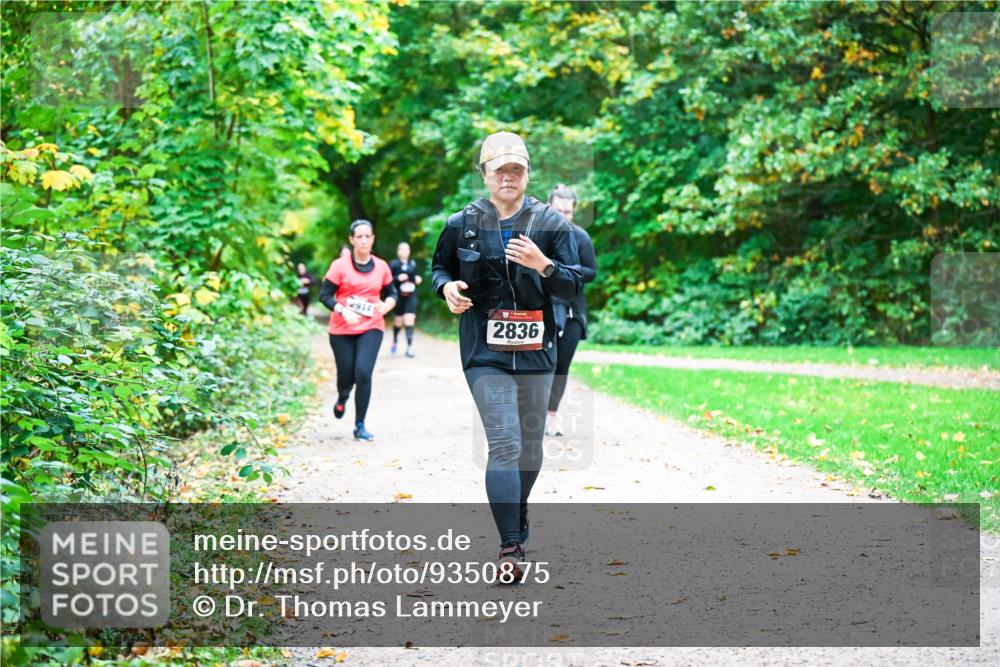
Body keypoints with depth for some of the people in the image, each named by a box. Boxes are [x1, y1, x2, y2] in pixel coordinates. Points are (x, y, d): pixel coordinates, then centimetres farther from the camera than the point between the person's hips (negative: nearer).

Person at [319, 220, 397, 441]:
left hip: (371, 328, 1)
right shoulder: (340, 266, -5)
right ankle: (342, 399, 44)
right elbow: (324, 295, -5)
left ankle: (360, 426, -3)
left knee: (363, 373, -15)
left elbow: (391, 293, 14)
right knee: (346, 376, 4)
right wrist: (343, 310, -21)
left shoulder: (381, 267, 4)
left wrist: (386, 306, -9)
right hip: (342, 330, -1)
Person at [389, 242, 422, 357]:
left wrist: (418, 279, 2)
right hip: (398, 296, -2)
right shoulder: (393, 264, -2)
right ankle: (395, 341, 38)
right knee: (398, 321, 8)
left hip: (411, 296, 2)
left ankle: (409, 347, -14)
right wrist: (398, 278, -21)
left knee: (409, 320, -11)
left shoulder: (413, 264, 9)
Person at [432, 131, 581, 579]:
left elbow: (573, 286, 1)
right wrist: (446, 286, -6)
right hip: (485, 352, -2)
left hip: (536, 351, 2)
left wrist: (543, 265, -19)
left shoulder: (550, 224, 2)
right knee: (504, 444, -12)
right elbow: (440, 266, 17)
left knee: (530, 444, 13)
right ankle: (510, 546, -12)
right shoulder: (462, 224, 2)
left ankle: (518, 516, 38)